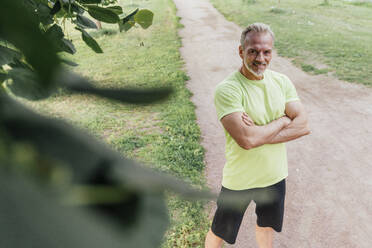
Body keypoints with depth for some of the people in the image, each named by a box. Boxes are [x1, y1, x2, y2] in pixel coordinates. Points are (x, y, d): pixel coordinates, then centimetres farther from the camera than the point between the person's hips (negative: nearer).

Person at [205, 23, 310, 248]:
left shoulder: (282, 81, -4)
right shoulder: (227, 89, -23)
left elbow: (303, 125, -11)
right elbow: (246, 139, -32)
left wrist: (260, 133, -24)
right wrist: (283, 120, -17)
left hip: (275, 176, 5)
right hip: (239, 180, -4)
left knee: (267, 225, 29)